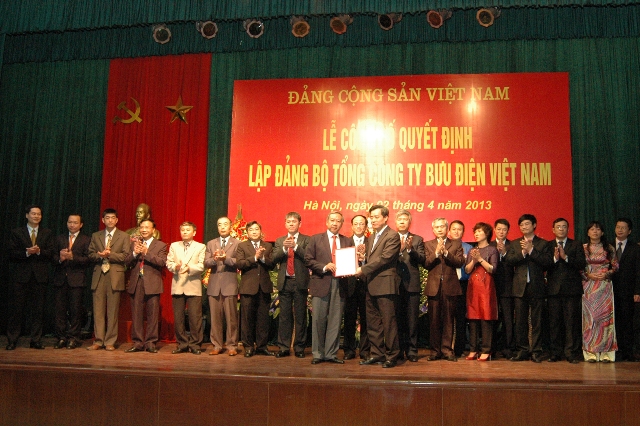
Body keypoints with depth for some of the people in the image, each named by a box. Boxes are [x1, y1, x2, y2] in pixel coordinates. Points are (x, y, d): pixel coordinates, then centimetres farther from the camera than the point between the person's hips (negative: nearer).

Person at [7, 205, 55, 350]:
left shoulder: (47, 233, 12)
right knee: (17, 309, 0)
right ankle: (12, 341, 8)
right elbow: (12, 253, 0)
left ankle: (36, 341, 9)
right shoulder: (17, 232, 8)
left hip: (40, 276, 1)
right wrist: (27, 253, -16)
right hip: (22, 275, -1)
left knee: (38, 310, 3)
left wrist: (39, 251, -16)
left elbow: (50, 253, 2)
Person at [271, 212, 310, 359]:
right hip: (285, 282, 3)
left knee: (300, 316, 1)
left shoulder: (306, 240, 6)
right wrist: (284, 247, -14)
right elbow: (274, 259, 1)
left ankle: (299, 348, 9)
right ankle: (284, 348, 10)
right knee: (284, 316, 5)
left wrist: (295, 246, -19)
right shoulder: (279, 241, 15)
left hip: (300, 282, -2)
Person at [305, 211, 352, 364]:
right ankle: (318, 354, 11)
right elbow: (308, 260, 0)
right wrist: (324, 267, -13)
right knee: (319, 320, 1)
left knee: (335, 321, 5)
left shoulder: (347, 241, 11)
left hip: (339, 284, 2)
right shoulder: (316, 239, 5)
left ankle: (331, 354, 13)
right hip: (321, 283, -2)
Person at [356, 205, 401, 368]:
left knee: (388, 322, -4)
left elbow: (385, 258, -16)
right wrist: (363, 258, 1)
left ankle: (391, 356, 5)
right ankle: (377, 354, 19)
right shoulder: (371, 238, 21)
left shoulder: (393, 236, -6)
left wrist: (363, 269, -17)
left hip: (385, 285, -9)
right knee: (372, 323, 11)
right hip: (371, 286, 9)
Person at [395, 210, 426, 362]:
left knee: (412, 320, 2)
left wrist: (410, 249, -17)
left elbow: (422, 259, -2)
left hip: (412, 285, 0)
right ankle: (398, 350, 14)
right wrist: (399, 249, -19)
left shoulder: (417, 239, 11)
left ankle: (411, 350, 9)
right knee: (397, 319, 5)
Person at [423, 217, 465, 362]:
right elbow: (426, 264, -3)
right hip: (434, 287, 0)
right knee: (434, 320, 2)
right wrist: (436, 252, -15)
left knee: (448, 320, 3)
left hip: (450, 286, 0)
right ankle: (435, 350, 10)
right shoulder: (428, 244, 10)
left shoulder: (456, 244, 10)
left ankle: (447, 349, 10)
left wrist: (446, 252, -15)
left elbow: (460, 262, -5)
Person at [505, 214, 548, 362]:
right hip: (520, 287, 2)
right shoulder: (515, 244, 14)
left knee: (536, 321, 0)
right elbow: (509, 260, -1)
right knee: (520, 321, 5)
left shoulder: (542, 243, 6)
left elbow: (546, 262, -9)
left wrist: (531, 250, -13)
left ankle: (536, 351, 7)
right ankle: (522, 350, 11)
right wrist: (523, 252, -12)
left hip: (537, 287, -2)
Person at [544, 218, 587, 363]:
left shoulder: (576, 246, 10)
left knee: (572, 322, -3)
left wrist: (565, 257, -15)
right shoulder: (547, 246, 11)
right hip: (554, 289, 1)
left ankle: (572, 353, 4)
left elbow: (582, 264, -5)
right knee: (554, 322, 3)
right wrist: (554, 258, -18)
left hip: (572, 289, -1)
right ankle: (556, 353, 10)